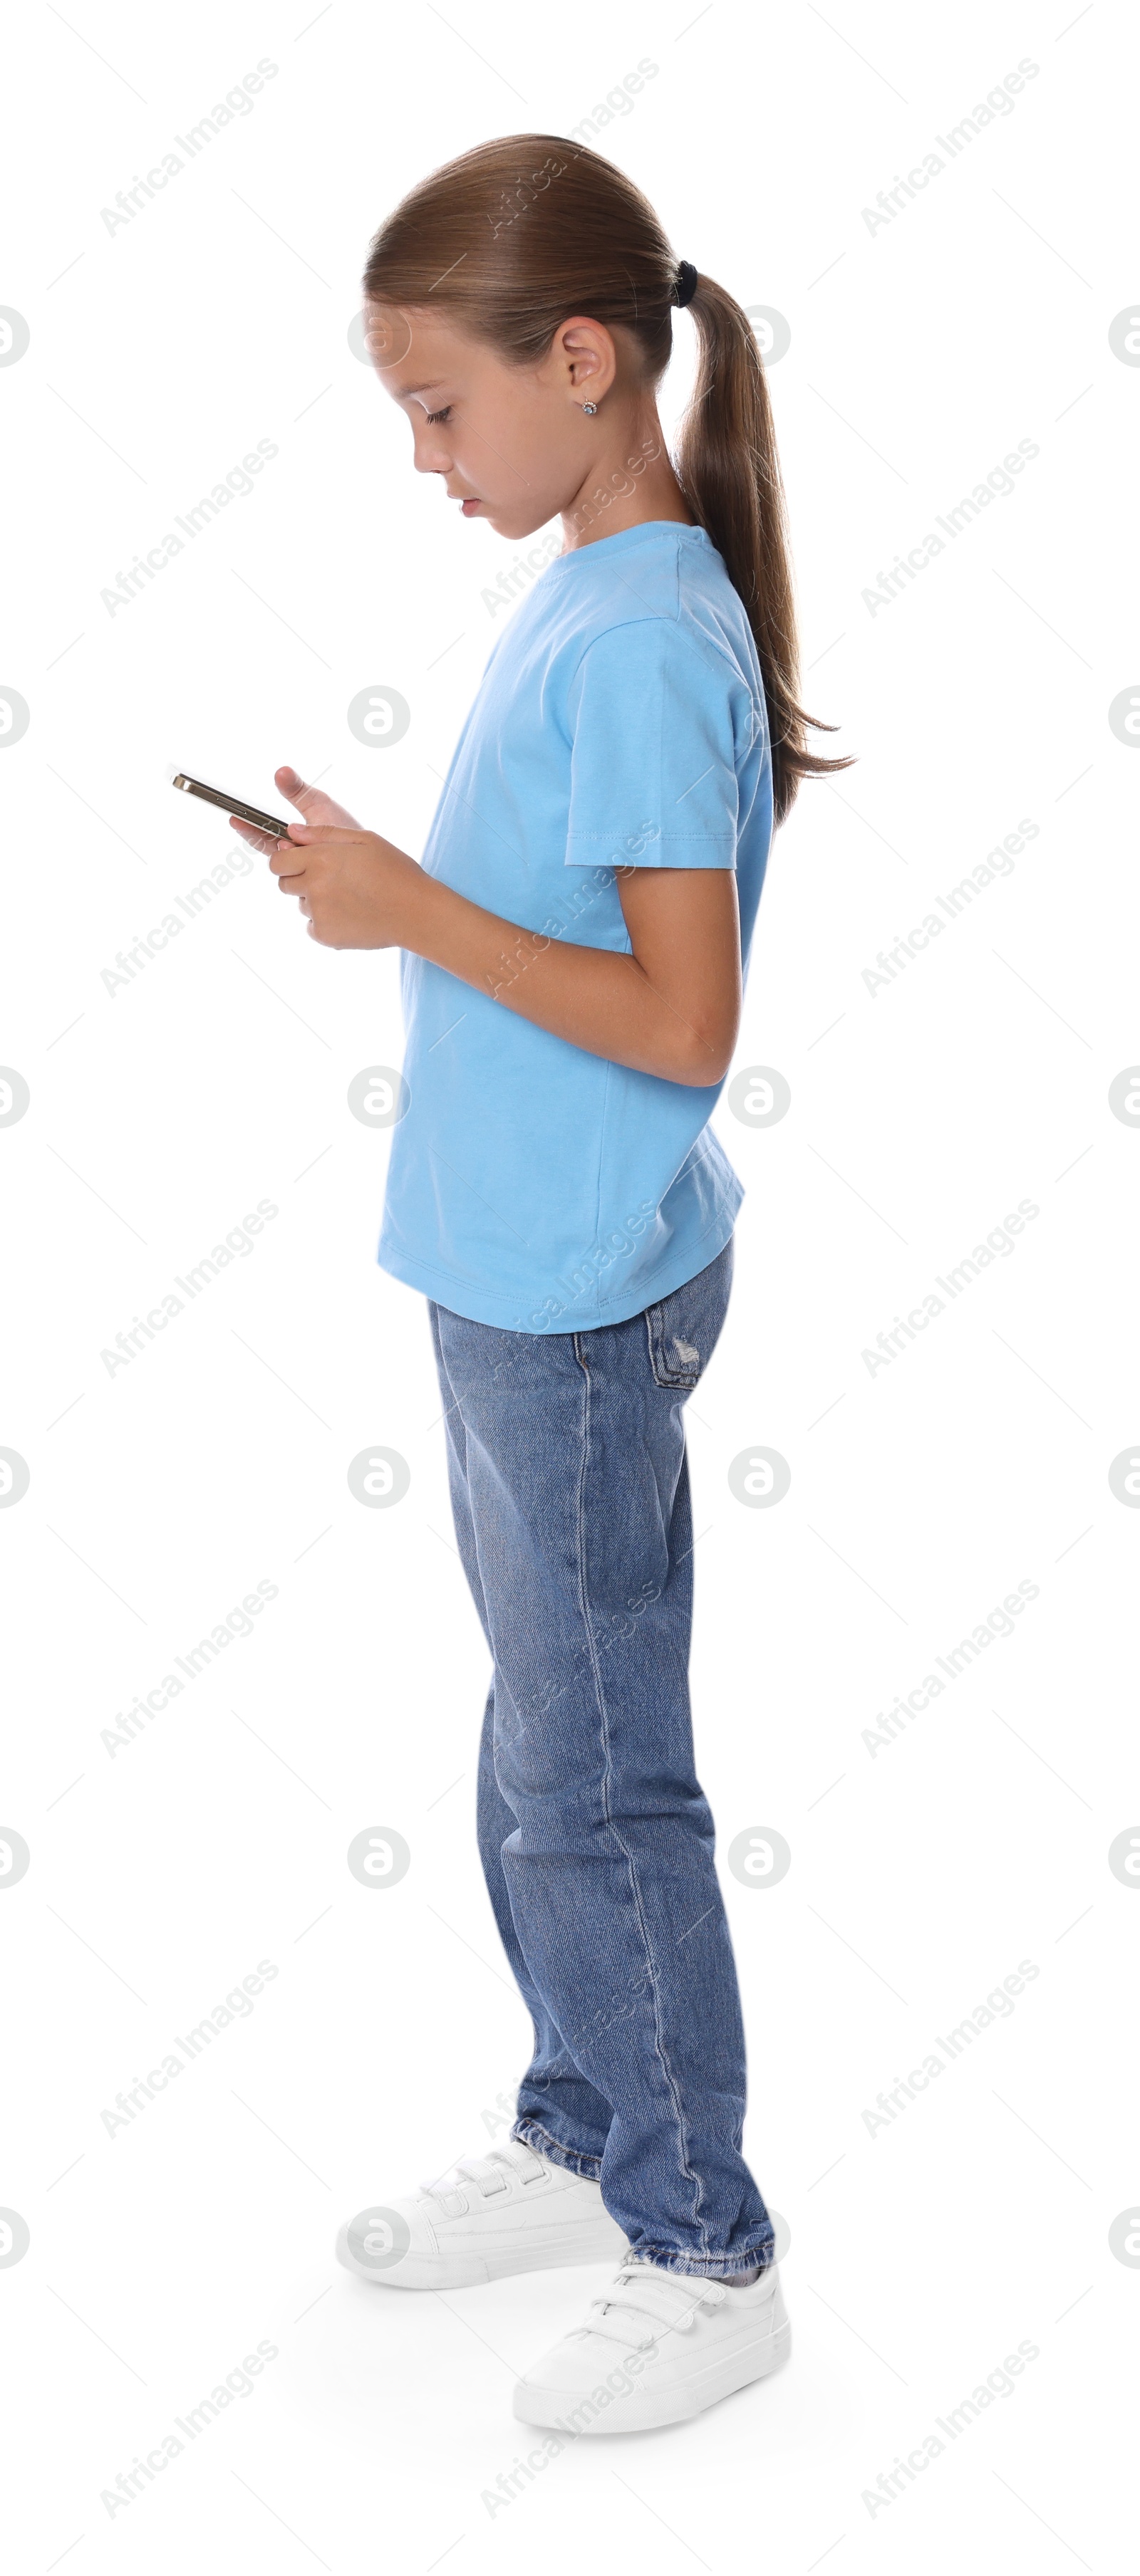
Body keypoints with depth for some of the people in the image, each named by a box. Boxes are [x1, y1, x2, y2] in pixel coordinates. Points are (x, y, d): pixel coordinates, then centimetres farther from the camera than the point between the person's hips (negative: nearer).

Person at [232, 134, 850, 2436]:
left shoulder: (644, 643, -21)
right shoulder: (585, 601, 9)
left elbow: (683, 1024, -25)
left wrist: (417, 914, -23)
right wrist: (390, 882, 5)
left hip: (579, 1299, -10)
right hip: (521, 1274, 10)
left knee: (600, 1789, 2)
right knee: (543, 1751, 20)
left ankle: (707, 2262, 19)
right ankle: (584, 2144, 38)